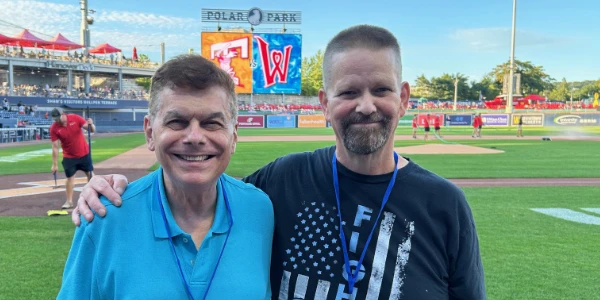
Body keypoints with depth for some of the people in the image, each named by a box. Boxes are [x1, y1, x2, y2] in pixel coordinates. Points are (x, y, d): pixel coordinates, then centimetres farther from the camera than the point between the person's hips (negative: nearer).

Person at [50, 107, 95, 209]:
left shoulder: (75, 118, -15)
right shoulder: (54, 128, -15)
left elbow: (92, 130, -13)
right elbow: (55, 147, -13)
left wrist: (91, 125, -37)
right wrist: (55, 164, -13)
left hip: (84, 153, 1)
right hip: (69, 157, -1)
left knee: (90, 174, 8)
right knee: (70, 177, 0)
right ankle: (69, 201, 10)